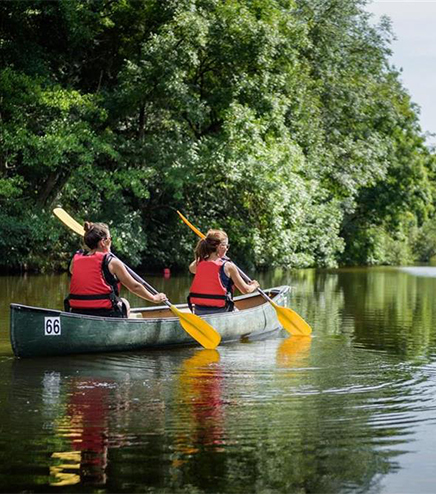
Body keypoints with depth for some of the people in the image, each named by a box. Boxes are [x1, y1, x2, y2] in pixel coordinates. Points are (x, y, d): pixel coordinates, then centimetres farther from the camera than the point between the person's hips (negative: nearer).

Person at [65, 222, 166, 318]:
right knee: (125, 304, 26)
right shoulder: (112, 262, -7)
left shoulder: (76, 258, 4)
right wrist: (154, 298, 18)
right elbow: (135, 287, 3)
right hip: (104, 315, -4)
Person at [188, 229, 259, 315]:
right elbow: (245, 290, -1)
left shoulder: (199, 264, 3)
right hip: (219, 311, -5)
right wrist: (254, 285, 21)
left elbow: (192, 268, 32)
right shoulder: (228, 266, -9)